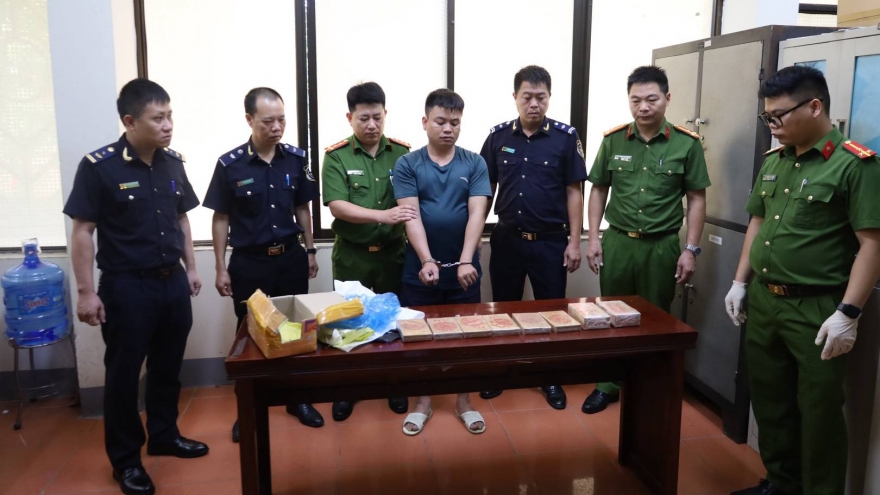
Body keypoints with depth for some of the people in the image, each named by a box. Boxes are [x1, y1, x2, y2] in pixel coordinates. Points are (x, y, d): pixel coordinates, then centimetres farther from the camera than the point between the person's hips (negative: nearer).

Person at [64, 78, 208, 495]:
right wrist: (86, 292, -12)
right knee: (123, 374, 7)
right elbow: (82, 232, -11)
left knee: (168, 367, 17)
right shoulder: (98, 166, -13)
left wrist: (190, 268, 14)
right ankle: (125, 459, 23)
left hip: (172, 281, 5)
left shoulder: (172, 162, 3)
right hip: (126, 287, -5)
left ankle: (164, 435, 36)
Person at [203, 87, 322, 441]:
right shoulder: (229, 164, -9)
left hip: (290, 257, 3)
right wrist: (220, 268, -4)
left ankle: (298, 399, 29)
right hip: (249, 262, -2)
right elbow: (221, 219, -3)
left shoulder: (296, 159, -1)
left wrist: (310, 251, 9)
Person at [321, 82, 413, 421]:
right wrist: (383, 215, -29)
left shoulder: (403, 152, 0)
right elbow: (337, 206, -17)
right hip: (351, 254, -1)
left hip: (392, 251, 1)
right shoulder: (336, 156, -7)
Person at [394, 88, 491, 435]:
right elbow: (411, 216, -12)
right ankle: (422, 401, 28)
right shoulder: (407, 165, -3)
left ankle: (464, 401, 28)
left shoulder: (474, 164, 0)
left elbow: (476, 214, -10)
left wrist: (465, 261, -22)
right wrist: (427, 260, -25)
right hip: (420, 270, 0)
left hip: (463, 269, 1)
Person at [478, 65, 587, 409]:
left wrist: (574, 241, -6)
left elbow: (574, 192, -3)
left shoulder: (566, 136, -5)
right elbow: (485, 189, 7)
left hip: (551, 241, -2)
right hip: (507, 238, 2)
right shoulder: (498, 136, 1)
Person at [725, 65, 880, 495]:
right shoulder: (773, 161, 8)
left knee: (818, 411, 6)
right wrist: (740, 282, 13)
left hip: (817, 310, -7)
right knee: (769, 401, 17)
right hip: (763, 301, 7)